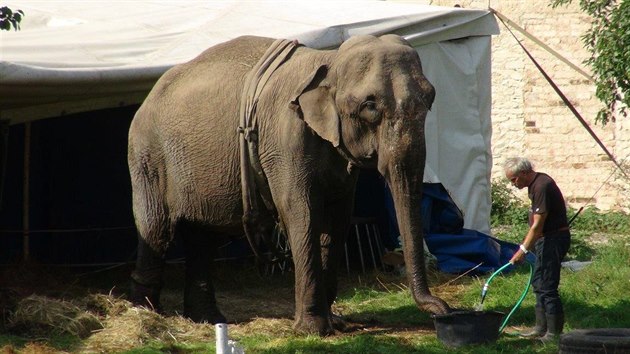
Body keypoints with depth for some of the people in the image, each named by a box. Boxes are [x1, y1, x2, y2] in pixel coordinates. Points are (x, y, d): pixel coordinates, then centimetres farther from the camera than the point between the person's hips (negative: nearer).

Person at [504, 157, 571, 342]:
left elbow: (537, 225, -24)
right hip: (547, 238, 11)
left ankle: (554, 333, -4)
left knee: (547, 286, -8)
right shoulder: (535, 183, 10)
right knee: (538, 283, 16)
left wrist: (523, 250, -22)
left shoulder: (542, 187, -23)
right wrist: (527, 245, 20)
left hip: (553, 240, -11)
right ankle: (541, 328, 23)